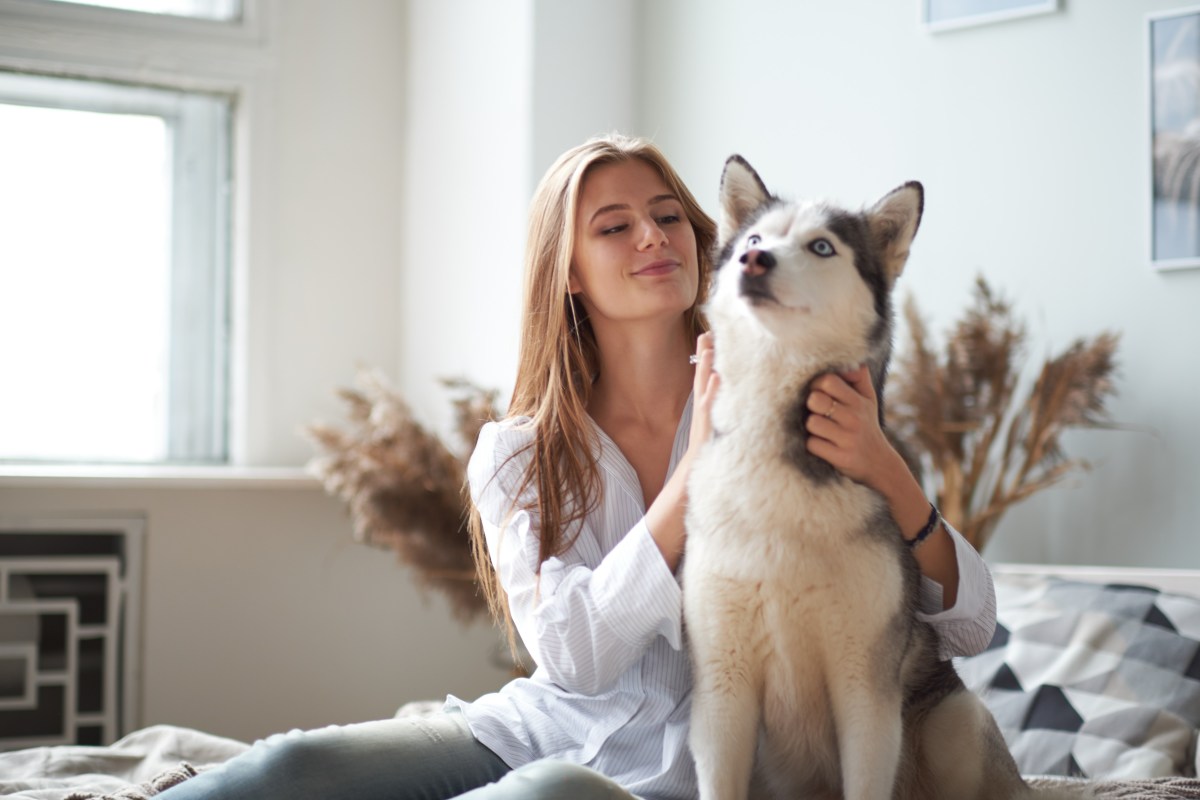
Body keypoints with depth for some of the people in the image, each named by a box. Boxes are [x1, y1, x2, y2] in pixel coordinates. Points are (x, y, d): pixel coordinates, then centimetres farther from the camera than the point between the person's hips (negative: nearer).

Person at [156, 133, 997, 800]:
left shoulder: (791, 415, 1)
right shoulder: (518, 455, 6)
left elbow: (969, 624, -3)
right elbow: (577, 657, -11)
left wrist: (886, 471, -23)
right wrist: (700, 466, -16)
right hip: (539, 730, 3)